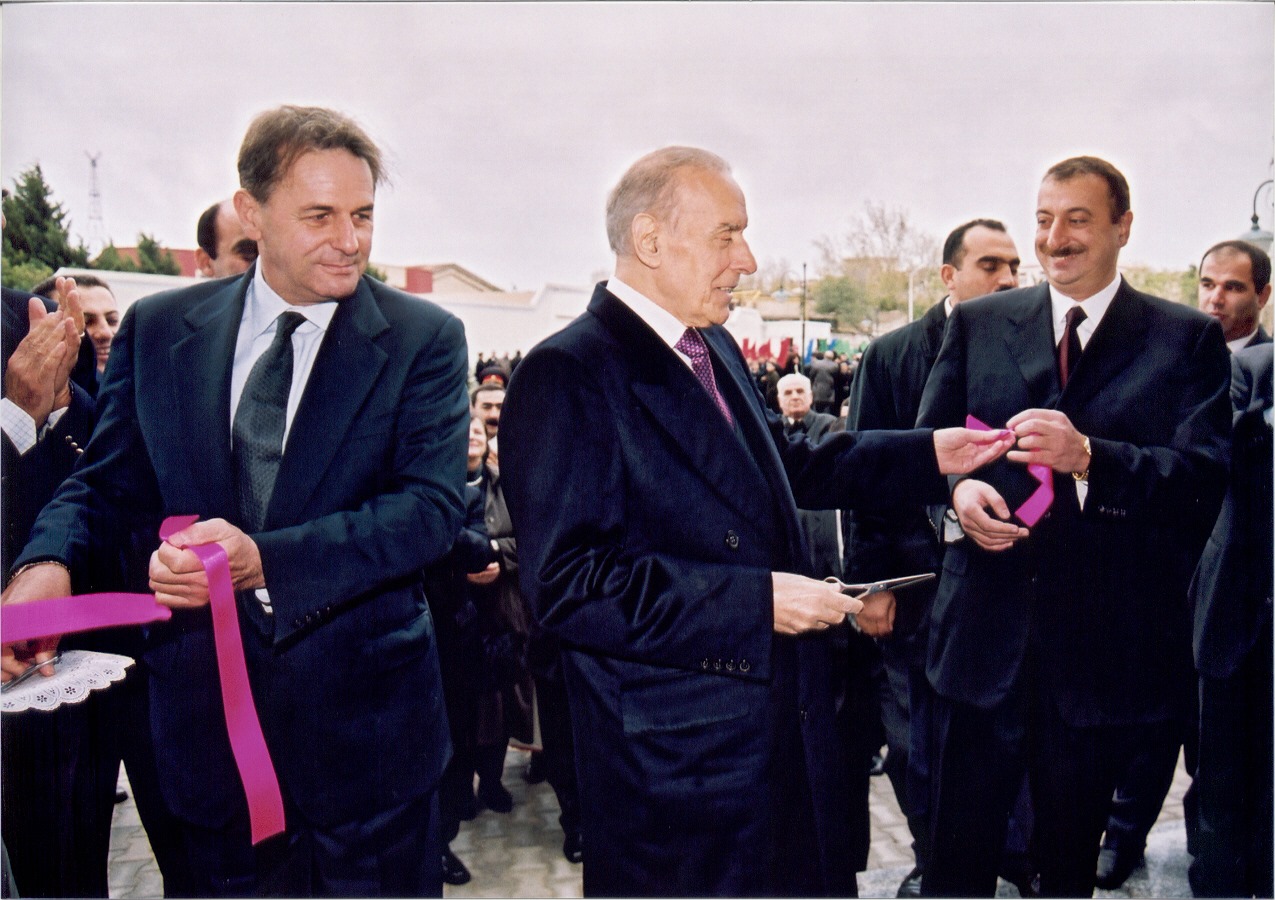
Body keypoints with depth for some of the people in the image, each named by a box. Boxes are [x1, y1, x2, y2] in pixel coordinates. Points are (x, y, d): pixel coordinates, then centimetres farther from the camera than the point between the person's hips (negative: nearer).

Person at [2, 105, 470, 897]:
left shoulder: (424, 339, -7)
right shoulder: (159, 328, 2)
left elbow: (432, 505, -15)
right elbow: (108, 483, 7)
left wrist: (265, 560, -27)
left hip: (365, 720, -2)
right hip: (209, 715, 3)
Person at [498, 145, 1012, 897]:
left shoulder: (715, 348, 8)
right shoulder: (568, 376, -18)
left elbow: (785, 463, 22)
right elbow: (568, 582, -25)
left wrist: (926, 455, 15)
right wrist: (754, 601, -25)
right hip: (677, 769, -8)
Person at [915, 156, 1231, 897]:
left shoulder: (1189, 339, 1)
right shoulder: (977, 325, 7)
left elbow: (1207, 477, -10)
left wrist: (1089, 455, -27)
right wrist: (958, 488, -14)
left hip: (1105, 649, -1)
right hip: (985, 634, 1)